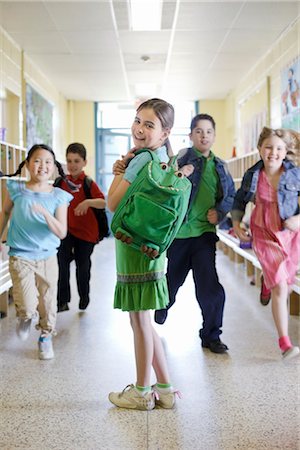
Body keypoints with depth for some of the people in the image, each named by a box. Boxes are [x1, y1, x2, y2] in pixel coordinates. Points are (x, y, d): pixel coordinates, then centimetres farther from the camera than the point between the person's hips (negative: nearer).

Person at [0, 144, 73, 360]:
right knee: (27, 306, -12)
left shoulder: (59, 196, -6)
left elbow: (62, 233, -13)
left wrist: (45, 214, -28)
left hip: (48, 257, 1)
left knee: (48, 302, 10)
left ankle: (46, 337, 36)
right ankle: (25, 317, 25)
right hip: (20, 257, -1)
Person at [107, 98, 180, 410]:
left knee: (139, 319, 2)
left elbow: (113, 203, -12)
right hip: (148, 245, 10)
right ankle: (165, 389, 24)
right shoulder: (162, 158, 14)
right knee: (142, 320, 16)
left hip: (136, 247, -10)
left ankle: (142, 392, 17)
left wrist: (119, 170, 0)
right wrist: (122, 171, 3)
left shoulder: (142, 159, -16)